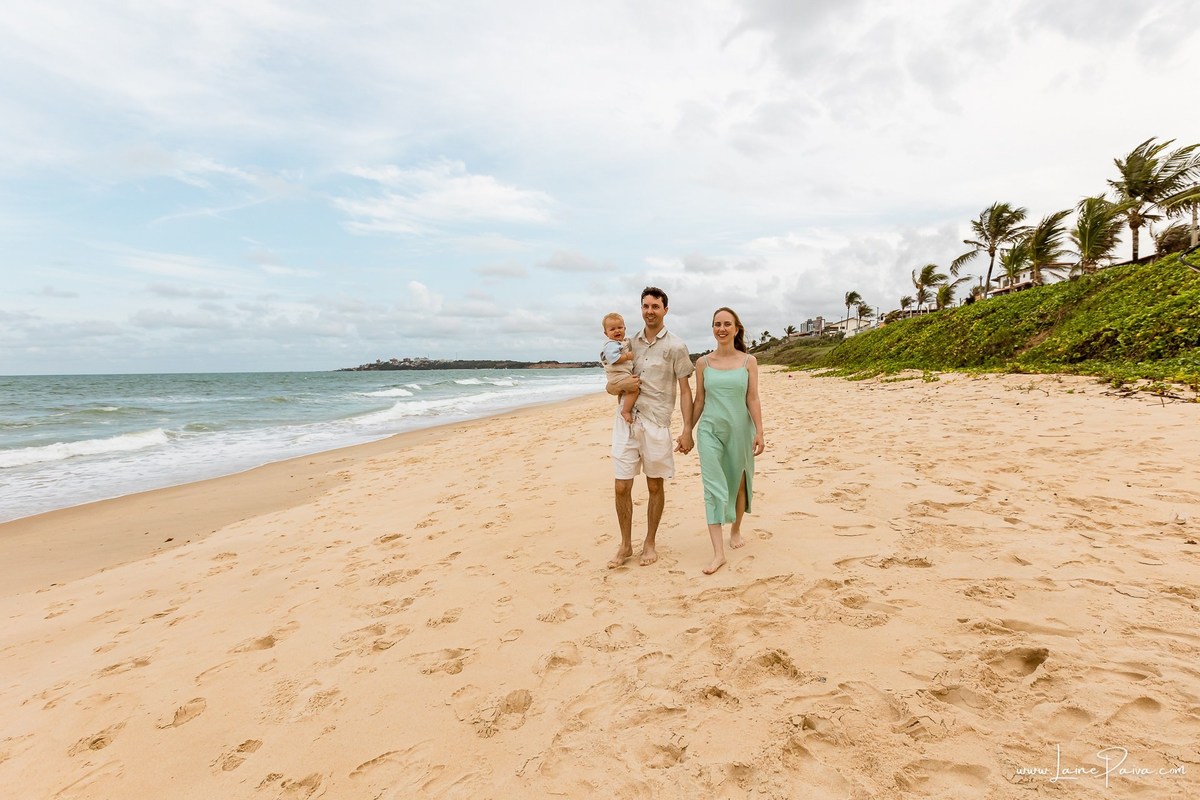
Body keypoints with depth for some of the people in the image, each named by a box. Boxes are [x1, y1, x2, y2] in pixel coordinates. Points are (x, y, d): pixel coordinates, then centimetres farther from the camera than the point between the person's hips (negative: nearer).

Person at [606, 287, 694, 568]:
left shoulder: (675, 346, 1)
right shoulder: (630, 344, 12)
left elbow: (685, 391, -1)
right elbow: (611, 386, 19)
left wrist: (687, 430, -8)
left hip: (656, 423, -3)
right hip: (626, 421, 3)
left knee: (655, 486, 8)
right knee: (621, 487, 2)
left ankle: (649, 543, 25)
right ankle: (625, 545, 19)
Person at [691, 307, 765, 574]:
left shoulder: (749, 361, 1)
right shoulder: (703, 363, 3)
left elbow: (753, 399, -2)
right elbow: (699, 400, 7)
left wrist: (759, 432, -10)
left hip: (739, 429, 0)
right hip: (710, 430, 0)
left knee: (738, 483, 13)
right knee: (713, 487, -8)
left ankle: (736, 530, 39)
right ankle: (718, 553, -8)